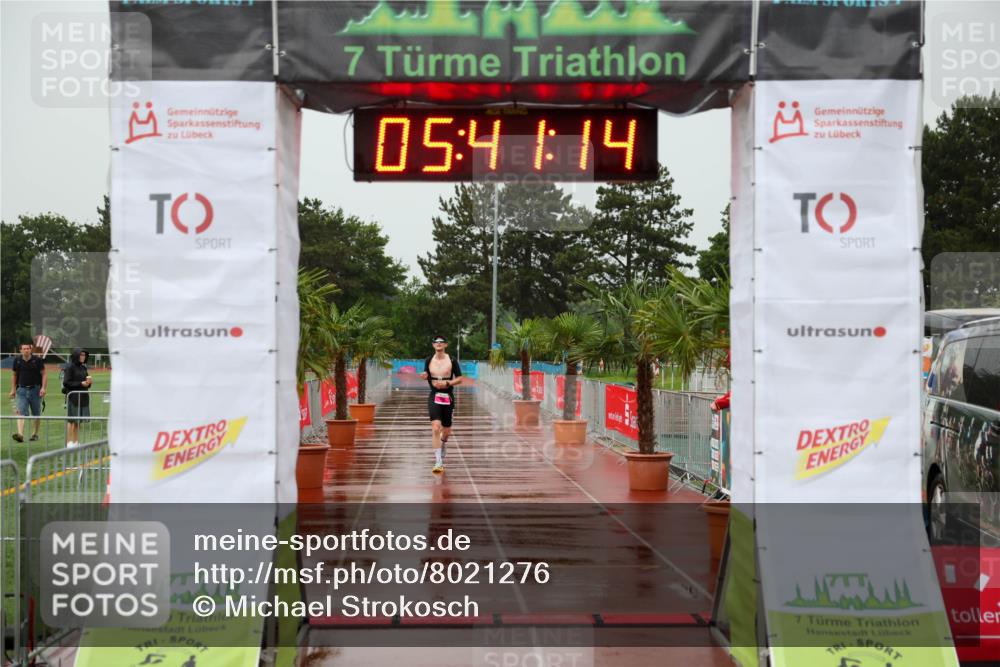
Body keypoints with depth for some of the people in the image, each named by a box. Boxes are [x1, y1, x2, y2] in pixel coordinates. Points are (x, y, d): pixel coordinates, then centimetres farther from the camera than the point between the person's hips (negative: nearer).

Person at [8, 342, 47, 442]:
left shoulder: (37, 360, -3)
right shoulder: (17, 361, 5)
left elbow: (44, 375, -1)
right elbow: (14, 376, 16)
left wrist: (43, 388, -13)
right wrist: (13, 389, 11)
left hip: (35, 390, -1)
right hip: (22, 390, 1)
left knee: (36, 414, 8)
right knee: (21, 413, -13)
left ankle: (35, 434, 22)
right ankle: (20, 434, -24)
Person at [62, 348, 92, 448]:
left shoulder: (83, 367, 13)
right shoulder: (70, 367, -8)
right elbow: (66, 382, -12)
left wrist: (89, 382, -2)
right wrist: (81, 384, -16)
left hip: (83, 396, 7)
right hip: (73, 397, -7)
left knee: (78, 421, 9)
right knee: (71, 420, -3)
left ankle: (76, 442, 14)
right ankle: (69, 442, 1)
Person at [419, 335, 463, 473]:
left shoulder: (452, 360, -2)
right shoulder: (428, 360, 4)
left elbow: (459, 379, 1)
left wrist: (447, 383, -15)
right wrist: (425, 376, -6)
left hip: (448, 397, 0)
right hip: (434, 397, 0)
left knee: (446, 431, 11)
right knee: (436, 428, -17)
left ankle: (443, 442, 50)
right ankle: (438, 462, -17)